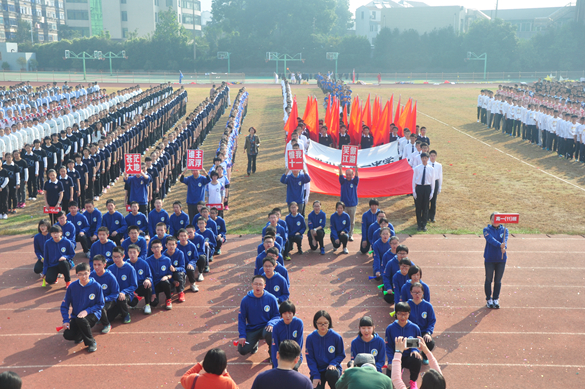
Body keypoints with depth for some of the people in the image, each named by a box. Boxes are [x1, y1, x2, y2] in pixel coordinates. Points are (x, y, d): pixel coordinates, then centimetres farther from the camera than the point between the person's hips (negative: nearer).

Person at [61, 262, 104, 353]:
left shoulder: (96, 286, -13)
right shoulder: (72, 286, -7)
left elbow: (100, 304, -6)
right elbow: (64, 305, 0)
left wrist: (87, 311, -22)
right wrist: (66, 320, -12)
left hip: (92, 314, -3)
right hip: (76, 316, 3)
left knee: (80, 320, -36)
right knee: (68, 335, -21)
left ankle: (91, 343, -12)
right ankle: (80, 335, 18)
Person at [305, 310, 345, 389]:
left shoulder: (336, 337, -9)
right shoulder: (310, 338, -7)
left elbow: (341, 355, 3)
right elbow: (310, 358, -3)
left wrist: (333, 363, -17)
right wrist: (315, 376, -11)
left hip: (332, 368, -1)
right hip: (318, 370, 1)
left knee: (332, 373, -35)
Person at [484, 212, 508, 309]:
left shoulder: (504, 230, 3)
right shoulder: (487, 230, -4)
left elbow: (505, 239, -16)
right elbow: (491, 239, -22)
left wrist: (504, 247, -38)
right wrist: (499, 245, -41)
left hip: (501, 259, 2)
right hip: (489, 258, -2)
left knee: (498, 280, 11)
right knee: (489, 280, 7)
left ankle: (496, 300, 23)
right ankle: (489, 300, 20)